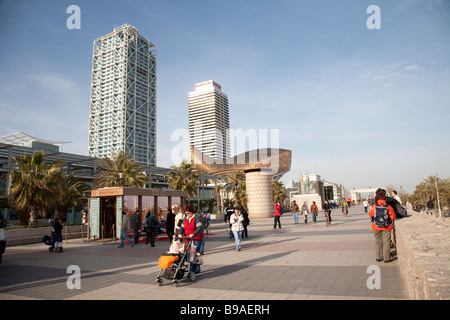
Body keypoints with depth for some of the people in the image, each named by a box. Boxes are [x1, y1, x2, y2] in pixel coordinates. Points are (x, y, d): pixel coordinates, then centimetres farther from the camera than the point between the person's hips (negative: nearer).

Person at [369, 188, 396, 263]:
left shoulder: (374, 206, -9)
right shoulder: (388, 206, -12)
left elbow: (370, 215, 4)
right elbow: (392, 216, -2)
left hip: (376, 227, 2)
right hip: (386, 227, -1)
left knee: (378, 241, 13)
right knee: (386, 242, 8)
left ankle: (378, 257, 18)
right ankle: (386, 258, 12)